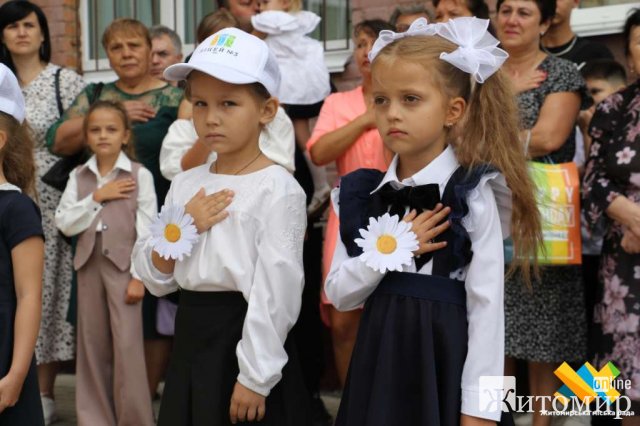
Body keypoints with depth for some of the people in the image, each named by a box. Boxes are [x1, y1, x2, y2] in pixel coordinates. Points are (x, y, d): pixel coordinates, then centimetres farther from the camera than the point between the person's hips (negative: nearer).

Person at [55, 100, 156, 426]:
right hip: (90, 264, 4)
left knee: (127, 346, -5)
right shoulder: (78, 176, 7)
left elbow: (147, 229, -7)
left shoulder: (140, 175, -4)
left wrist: (139, 275, -11)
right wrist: (97, 197, -10)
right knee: (92, 344, 9)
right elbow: (64, 223, -1)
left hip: (124, 264, -4)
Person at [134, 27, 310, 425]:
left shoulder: (278, 188, -12)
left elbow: (276, 289, -16)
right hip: (190, 339, 6)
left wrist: (255, 377, -17)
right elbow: (157, 279, 9)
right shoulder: (185, 185, 7)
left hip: (246, 338, -6)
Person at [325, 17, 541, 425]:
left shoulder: (471, 195, -10)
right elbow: (338, 294, 3)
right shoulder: (363, 195, 3)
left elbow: (487, 308, -12)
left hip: (444, 360, -4)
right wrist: (386, 252, -14)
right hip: (378, 360, 4)